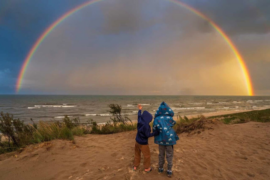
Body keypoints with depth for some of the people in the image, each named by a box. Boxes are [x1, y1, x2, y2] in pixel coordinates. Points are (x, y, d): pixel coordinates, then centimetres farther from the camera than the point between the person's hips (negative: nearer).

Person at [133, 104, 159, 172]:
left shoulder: (140, 122, -11)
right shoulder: (146, 125, -31)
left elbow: (139, 116, 11)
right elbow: (147, 135, -23)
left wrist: (140, 110, 28)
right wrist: (155, 133, -14)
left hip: (137, 141, 7)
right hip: (143, 143, -7)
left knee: (137, 154, 24)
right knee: (147, 155, 14)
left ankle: (135, 166, 37)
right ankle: (147, 168, 30)